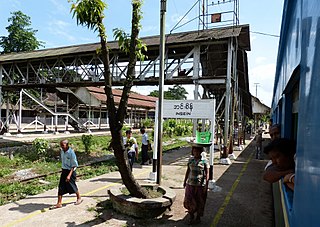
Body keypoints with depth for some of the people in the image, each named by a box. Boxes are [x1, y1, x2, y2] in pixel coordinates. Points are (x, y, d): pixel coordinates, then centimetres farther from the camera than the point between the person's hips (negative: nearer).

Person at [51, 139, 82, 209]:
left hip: (70, 171, -6)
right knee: (60, 187, 3)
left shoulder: (71, 153, -21)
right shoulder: (61, 151, -1)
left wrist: (69, 175, -24)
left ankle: (79, 198, 33)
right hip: (64, 171, 6)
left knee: (72, 186, 9)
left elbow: (74, 165, -18)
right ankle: (59, 203, 12)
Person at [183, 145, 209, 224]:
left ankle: (198, 217, 31)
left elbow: (207, 174, -7)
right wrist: (185, 181, 14)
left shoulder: (204, 161, -7)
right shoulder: (191, 159, 4)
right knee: (189, 201, 3)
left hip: (200, 184, -3)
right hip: (190, 183, 3)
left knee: (199, 202, 10)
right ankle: (191, 216, 25)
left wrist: (206, 185, -11)